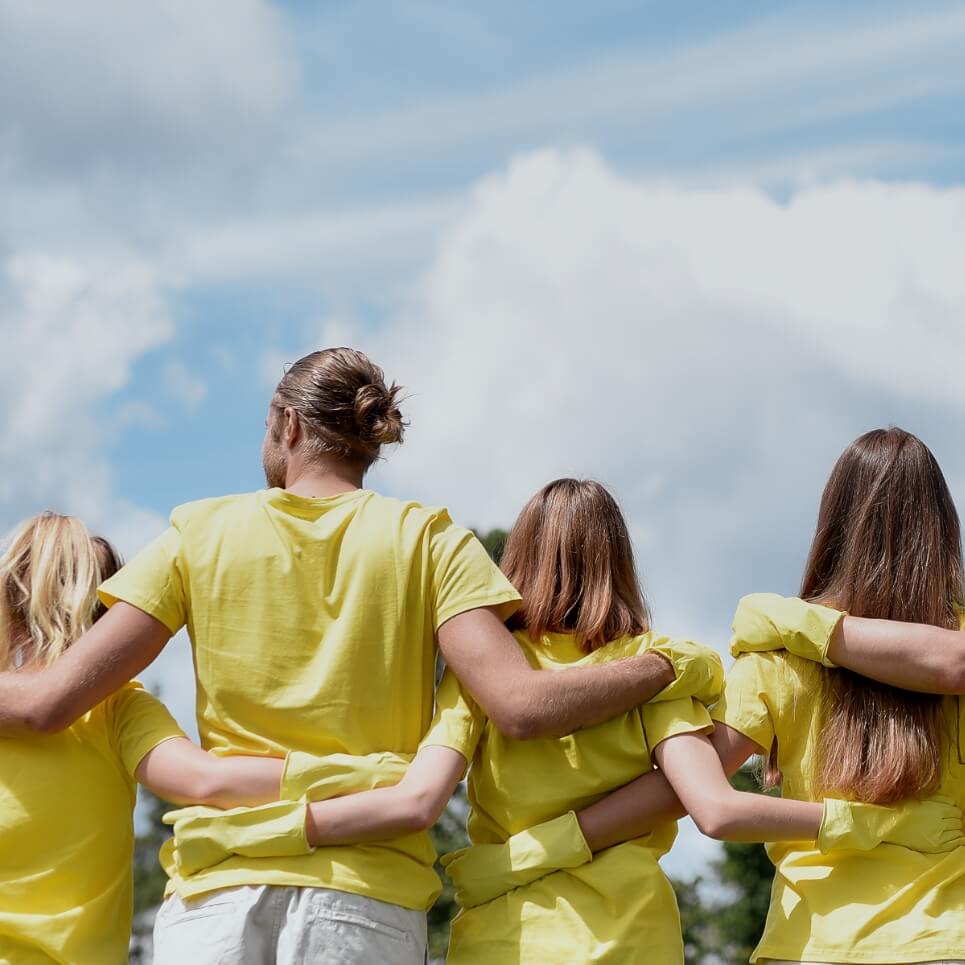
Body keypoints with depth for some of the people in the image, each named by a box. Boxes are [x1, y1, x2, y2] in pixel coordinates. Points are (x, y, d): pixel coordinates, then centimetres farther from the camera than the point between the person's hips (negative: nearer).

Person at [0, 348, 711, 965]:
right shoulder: (427, 539, 7)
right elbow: (519, 706, -7)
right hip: (371, 898, 0)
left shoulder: (202, 532, 9)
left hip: (218, 884, 0)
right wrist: (662, 667, 7)